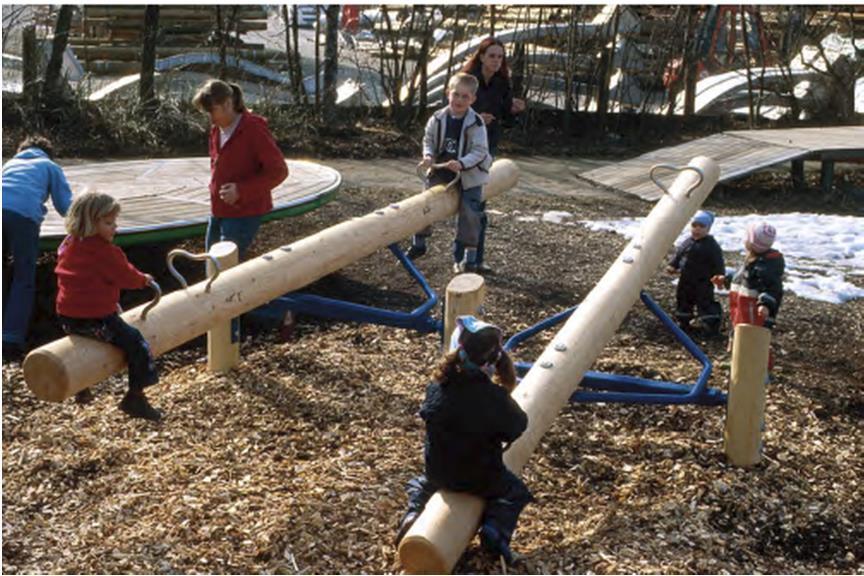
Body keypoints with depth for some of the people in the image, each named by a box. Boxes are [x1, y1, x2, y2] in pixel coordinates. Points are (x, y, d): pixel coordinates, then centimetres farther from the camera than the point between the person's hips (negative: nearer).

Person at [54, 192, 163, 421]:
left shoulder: (68, 244, 13)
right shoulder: (105, 251, -16)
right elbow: (125, 276, -9)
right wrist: (143, 279, 14)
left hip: (68, 318, 9)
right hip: (94, 319, -9)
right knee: (135, 342, -5)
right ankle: (135, 397, -4)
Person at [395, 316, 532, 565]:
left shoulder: (437, 389, -15)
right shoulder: (496, 398, -23)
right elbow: (519, 425, -6)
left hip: (438, 473, 3)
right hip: (482, 478, -3)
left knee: (421, 483, 37)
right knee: (516, 491, 26)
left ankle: (414, 514, 8)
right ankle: (495, 528, 0)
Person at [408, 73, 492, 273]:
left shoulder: (476, 123, -16)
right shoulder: (437, 119, -5)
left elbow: (479, 151, -17)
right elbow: (428, 140, 6)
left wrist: (461, 163, -32)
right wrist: (428, 156, -14)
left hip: (469, 174, -4)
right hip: (440, 171, 4)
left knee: (469, 213, -6)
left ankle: (470, 257, 5)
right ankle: (418, 244, 25)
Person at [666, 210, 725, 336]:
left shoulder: (712, 246, -11)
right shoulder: (686, 243, 6)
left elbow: (718, 265, -12)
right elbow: (678, 256, 15)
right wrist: (672, 266, 0)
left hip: (703, 283, -6)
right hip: (686, 282, 6)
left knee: (705, 304, -7)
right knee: (683, 301, 16)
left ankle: (711, 326, 1)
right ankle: (683, 323, 32)